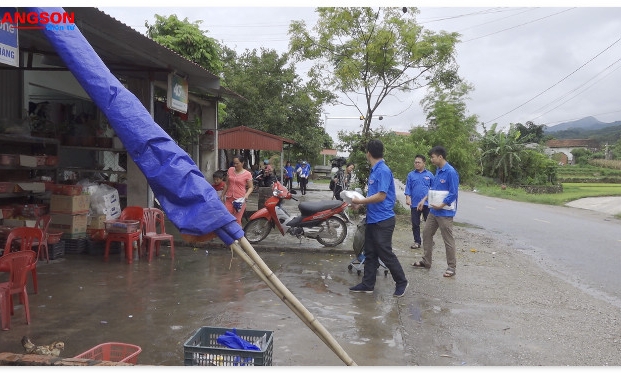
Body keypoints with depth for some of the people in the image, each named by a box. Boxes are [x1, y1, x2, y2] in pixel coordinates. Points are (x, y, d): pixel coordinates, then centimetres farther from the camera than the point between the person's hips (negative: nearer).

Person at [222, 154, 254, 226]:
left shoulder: (247, 174, -6)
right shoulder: (230, 170, 6)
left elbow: (250, 187, 0)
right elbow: (227, 184, 15)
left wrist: (246, 195, -18)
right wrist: (223, 195, 16)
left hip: (240, 200, -3)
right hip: (229, 198, 4)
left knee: (237, 220, 0)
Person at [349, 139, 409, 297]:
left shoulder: (383, 171, -17)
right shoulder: (374, 171, 12)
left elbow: (381, 196, -22)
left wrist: (360, 201, -15)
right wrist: (360, 202, 6)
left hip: (383, 220, -9)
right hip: (372, 219, 9)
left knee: (385, 254, 0)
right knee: (370, 253, 12)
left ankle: (401, 282, 16)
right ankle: (367, 284, 19)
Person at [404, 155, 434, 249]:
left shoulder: (429, 174, 4)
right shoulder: (411, 175, 5)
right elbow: (408, 188, 2)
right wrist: (408, 198, -11)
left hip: (427, 203, -1)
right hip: (414, 204, 1)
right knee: (415, 224, 7)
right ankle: (417, 242, 18)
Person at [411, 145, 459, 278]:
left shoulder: (450, 172, -18)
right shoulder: (437, 170, 9)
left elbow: (453, 193, -19)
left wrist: (440, 206, -20)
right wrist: (424, 200, 13)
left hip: (445, 212, -9)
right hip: (433, 211, 9)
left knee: (448, 240, 0)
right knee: (426, 233, 15)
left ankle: (452, 267, 11)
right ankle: (426, 261, 27)